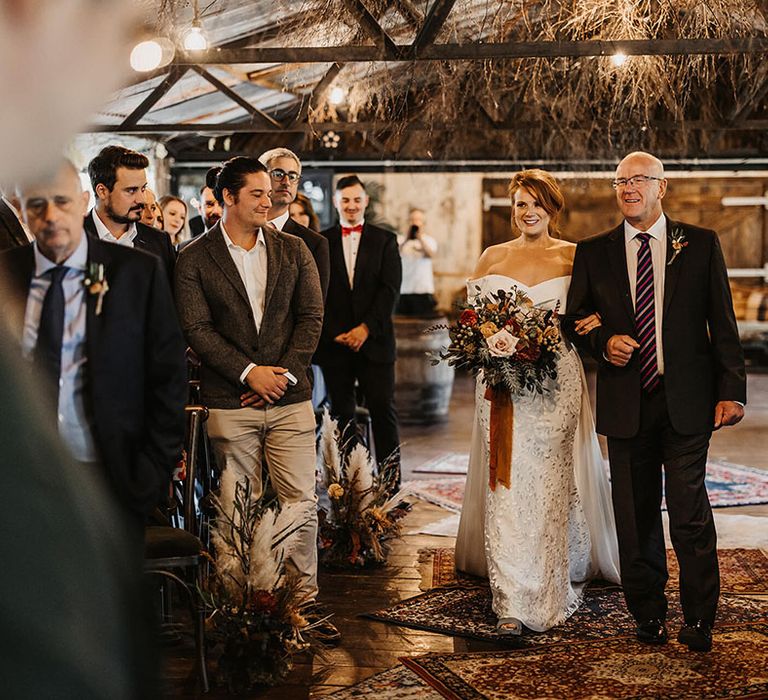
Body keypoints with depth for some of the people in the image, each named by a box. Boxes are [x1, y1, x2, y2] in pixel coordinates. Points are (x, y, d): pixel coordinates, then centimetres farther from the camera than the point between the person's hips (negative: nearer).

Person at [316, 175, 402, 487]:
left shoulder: (385, 240, 7)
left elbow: (390, 289, -2)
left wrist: (366, 328, -11)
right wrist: (332, 333, -7)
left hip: (374, 341, -1)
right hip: (334, 342, 1)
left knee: (383, 410, -4)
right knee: (341, 414, 5)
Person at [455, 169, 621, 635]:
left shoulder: (573, 256, 4)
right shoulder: (493, 257, 10)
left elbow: (593, 315, 8)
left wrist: (590, 323, -14)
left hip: (557, 382, -1)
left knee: (551, 485, 3)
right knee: (505, 486, -4)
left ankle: (552, 590, 18)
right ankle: (512, 601, -1)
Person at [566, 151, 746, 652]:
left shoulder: (701, 244, 5)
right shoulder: (594, 253, 8)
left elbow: (723, 322, 3)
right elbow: (576, 319, 14)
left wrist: (731, 389, -4)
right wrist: (604, 343, -8)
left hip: (687, 400, -2)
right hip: (626, 401, 2)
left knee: (690, 509, -4)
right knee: (635, 515, 7)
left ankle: (699, 620, 8)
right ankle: (648, 614, 21)